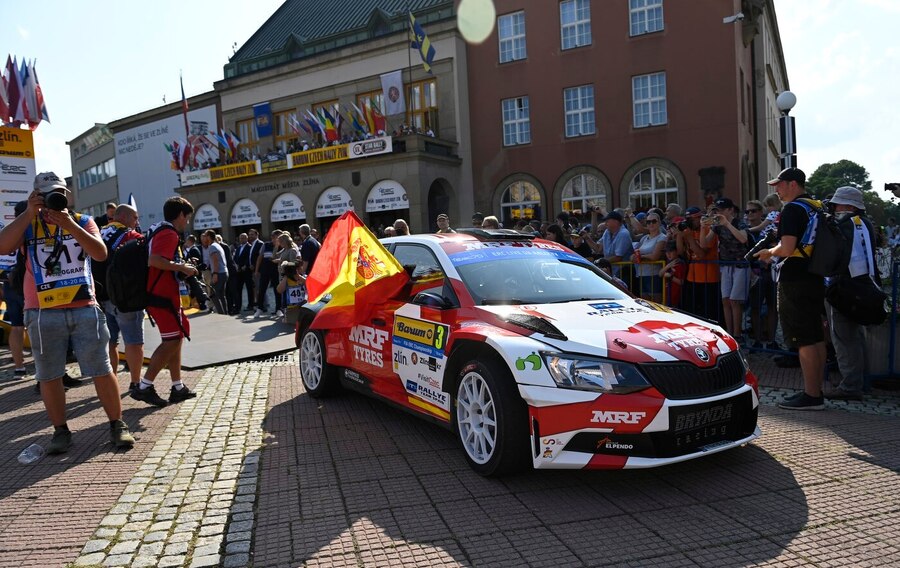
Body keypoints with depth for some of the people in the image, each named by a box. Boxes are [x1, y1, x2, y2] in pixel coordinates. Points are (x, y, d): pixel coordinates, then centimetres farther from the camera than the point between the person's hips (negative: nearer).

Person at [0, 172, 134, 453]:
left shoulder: (82, 221, 6)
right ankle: (61, 431, 20)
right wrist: (28, 214, -17)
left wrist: (69, 224, -19)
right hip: (44, 314, 1)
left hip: (85, 309, 0)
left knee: (102, 371, 3)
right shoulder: (27, 225, 5)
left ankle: (117, 424, 13)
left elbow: (101, 254, -10)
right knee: (49, 376, 7)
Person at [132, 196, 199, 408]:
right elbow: (154, 260, -28)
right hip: (163, 296, -11)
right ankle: (144, 387, -5)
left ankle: (178, 387, 19)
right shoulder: (169, 233, -14)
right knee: (172, 341, -8)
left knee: (176, 339, 14)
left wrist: (183, 268, 17)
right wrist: (182, 267, -18)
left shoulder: (160, 231, 18)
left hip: (164, 294, 11)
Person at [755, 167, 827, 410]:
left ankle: (811, 395, -2)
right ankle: (816, 391, 20)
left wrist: (769, 252, -4)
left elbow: (787, 248, -22)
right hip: (815, 278, 9)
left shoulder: (792, 209, -13)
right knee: (816, 337, 12)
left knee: (803, 340, -6)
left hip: (795, 280, -9)